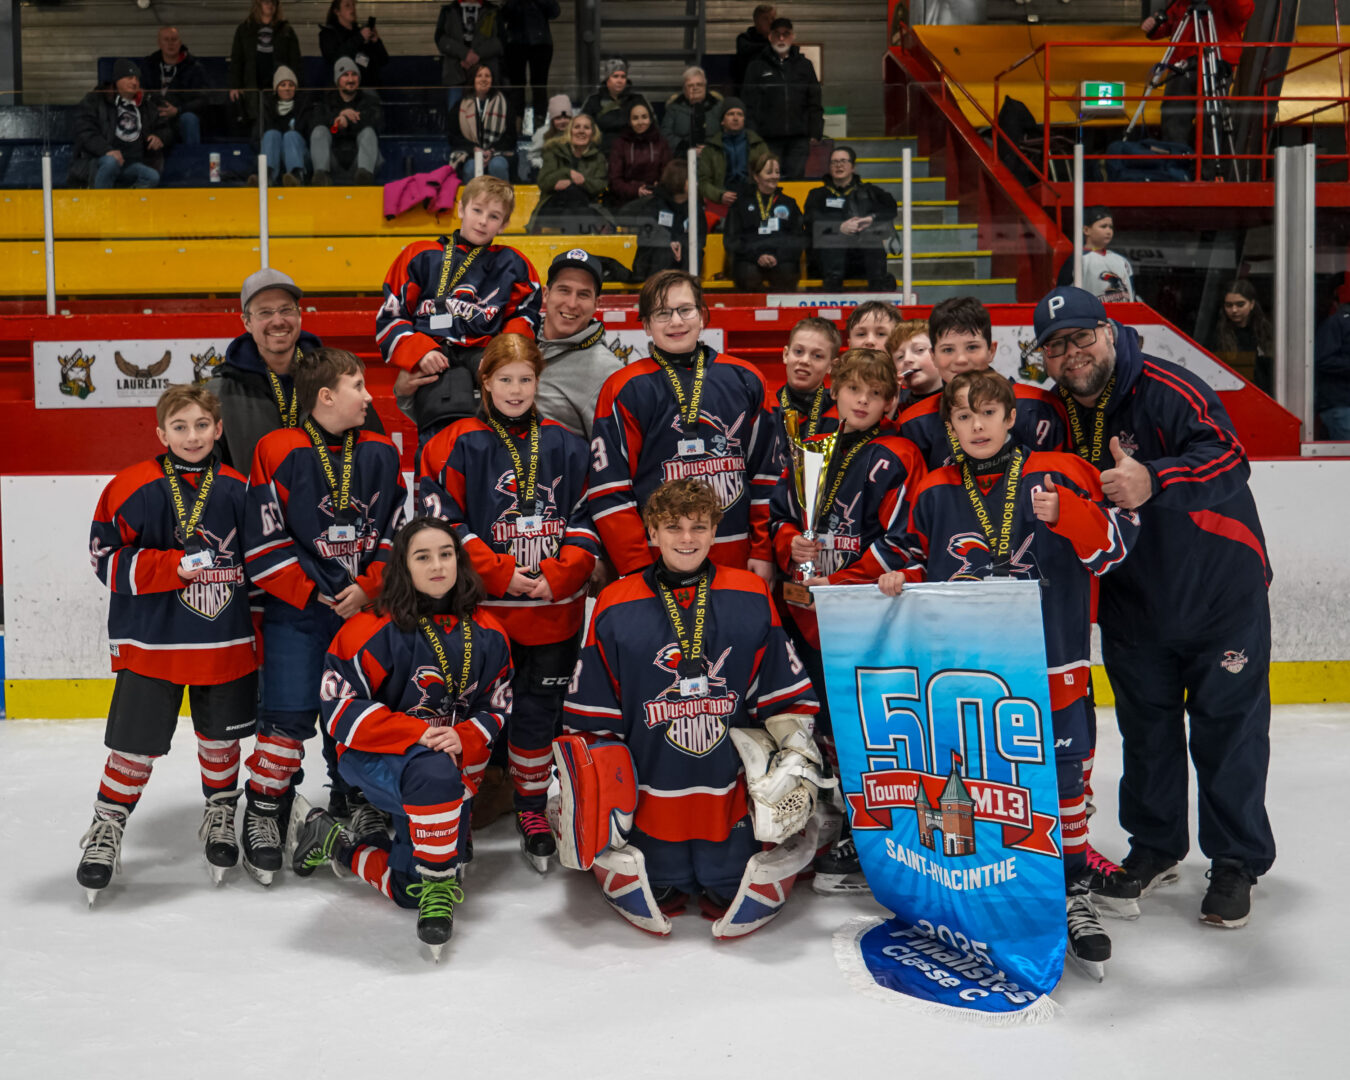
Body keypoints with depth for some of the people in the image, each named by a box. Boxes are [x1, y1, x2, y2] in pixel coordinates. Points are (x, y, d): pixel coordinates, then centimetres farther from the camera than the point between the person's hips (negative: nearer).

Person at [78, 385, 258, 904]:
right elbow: (108, 559, -7)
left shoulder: (237, 489, 3)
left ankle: (220, 817, 35)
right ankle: (106, 829, 22)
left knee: (221, 736, 14)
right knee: (137, 742, 1)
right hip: (151, 642, -3)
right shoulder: (133, 487, -7)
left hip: (225, 645, 3)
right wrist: (173, 567, -18)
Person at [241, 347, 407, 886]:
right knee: (287, 715, -7)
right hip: (297, 606, -4)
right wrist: (319, 593, -12)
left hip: (366, 605, 4)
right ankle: (263, 813, 10)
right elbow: (263, 543, -9)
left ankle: (355, 801, 30)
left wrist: (369, 586, -6)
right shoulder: (277, 451, -8)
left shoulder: (381, 453, 6)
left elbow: (398, 531, 8)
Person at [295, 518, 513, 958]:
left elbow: (496, 708, 4)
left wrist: (463, 738, -18)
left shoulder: (485, 634, -1)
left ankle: (335, 843, 31)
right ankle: (437, 885, -19)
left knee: (410, 890, 6)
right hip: (373, 755, -5)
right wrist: (416, 734, -25)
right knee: (434, 773, -40)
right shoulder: (375, 629, -15)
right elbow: (339, 704, -17)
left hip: (453, 761, 5)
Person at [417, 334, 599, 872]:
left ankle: (531, 808, 26)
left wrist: (557, 576, -8)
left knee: (540, 708, 10)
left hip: (554, 610, 3)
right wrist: (501, 572, -13)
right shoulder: (457, 445, -2)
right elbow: (442, 523, -7)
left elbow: (587, 521, 6)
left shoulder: (565, 446, 6)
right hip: (482, 607, -2)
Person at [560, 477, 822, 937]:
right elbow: (589, 716, 4)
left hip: (735, 797, 0)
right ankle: (668, 887, 35)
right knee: (652, 904, 2)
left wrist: (800, 756, -1)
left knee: (741, 909, -1)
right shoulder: (615, 607, -1)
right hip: (649, 799, 0)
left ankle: (719, 890, 32)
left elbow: (786, 695, 7)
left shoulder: (752, 598, 1)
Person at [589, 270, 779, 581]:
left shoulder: (746, 380, 9)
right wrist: (637, 568, -8)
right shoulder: (623, 390, 1)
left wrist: (763, 552, 5)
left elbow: (767, 471, 11)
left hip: (737, 560, 2)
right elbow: (610, 491, -2)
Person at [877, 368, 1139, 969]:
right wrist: (901, 580, -1)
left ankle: (1073, 894, 21)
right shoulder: (934, 494, 7)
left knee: (1061, 781, 4)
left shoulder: (1059, 475, -2)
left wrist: (1066, 512, -22)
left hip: (1050, 668, -2)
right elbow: (918, 560, 19)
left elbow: (1115, 544, -7)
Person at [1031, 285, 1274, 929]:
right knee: (1145, 724, 13)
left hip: (1219, 587, -5)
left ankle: (1236, 863, 18)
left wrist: (1154, 480, -50)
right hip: (1132, 595, 5)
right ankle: (1155, 849, 30)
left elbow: (1228, 459, -35)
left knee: (1227, 724, 3)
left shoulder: (1167, 389, -21)